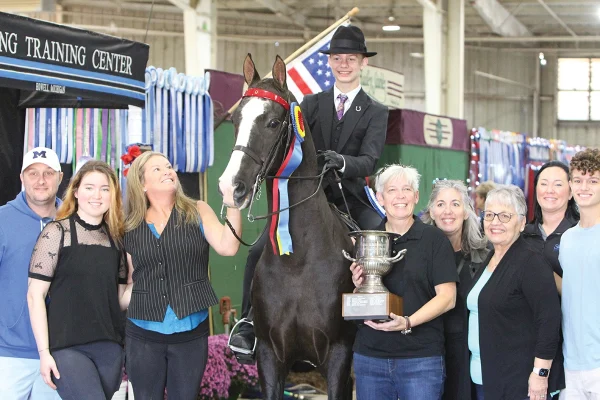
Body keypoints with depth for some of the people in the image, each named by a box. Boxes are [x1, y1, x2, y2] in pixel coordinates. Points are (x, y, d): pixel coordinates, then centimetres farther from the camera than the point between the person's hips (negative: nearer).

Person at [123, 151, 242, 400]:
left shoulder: (198, 213, 2)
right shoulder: (131, 228, 5)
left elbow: (228, 247, -13)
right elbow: (131, 280, 12)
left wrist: (234, 204, -22)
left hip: (191, 332, -1)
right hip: (143, 334, 1)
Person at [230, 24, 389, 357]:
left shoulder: (376, 113, 7)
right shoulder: (312, 104, 12)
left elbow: (369, 161, -8)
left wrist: (342, 162, -30)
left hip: (351, 200, -1)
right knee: (259, 254, -15)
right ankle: (249, 327, -3)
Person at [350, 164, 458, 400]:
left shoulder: (435, 239, -1)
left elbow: (447, 297, -6)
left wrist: (408, 322, -20)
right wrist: (358, 287, -8)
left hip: (421, 357, -3)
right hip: (370, 354, 3)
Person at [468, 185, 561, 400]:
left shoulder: (531, 263, -12)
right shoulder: (487, 260, 13)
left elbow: (549, 320, -18)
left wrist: (540, 373, -20)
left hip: (517, 382, -8)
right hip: (483, 377, 8)